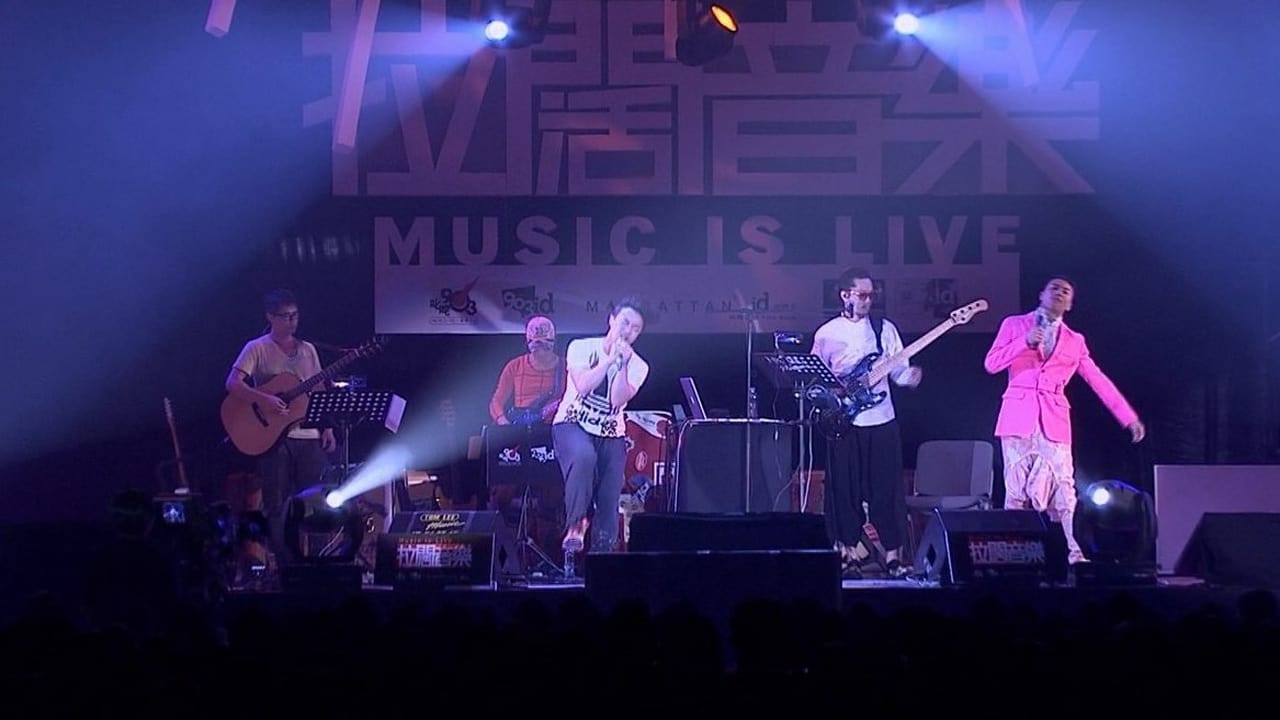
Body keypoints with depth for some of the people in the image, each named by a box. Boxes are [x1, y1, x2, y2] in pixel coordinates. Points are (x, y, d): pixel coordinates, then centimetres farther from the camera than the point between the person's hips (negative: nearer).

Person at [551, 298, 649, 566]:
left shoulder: (638, 367, 3)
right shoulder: (582, 348, -3)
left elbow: (618, 399, -13)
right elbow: (582, 386, -19)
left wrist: (622, 364, -19)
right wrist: (610, 358, -16)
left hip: (611, 435, 4)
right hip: (572, 425, -4)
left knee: (609, 503, -5)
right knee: (584, 457, -38)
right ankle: (575, 526, -31)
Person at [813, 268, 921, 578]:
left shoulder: (885, 329, 7)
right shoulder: (827, 334, 4)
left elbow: (898, 370, 4)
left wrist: (910, 377, -17)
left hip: (882, 421, 1)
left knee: (887, 489, -1)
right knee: (845, 490, 2)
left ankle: (892, 553, 3)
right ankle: (850, 554, 10)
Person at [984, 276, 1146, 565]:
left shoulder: (1074, 341, 15)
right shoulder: (1014, 325, 12)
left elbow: (1099, 382, 13)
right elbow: (992, 364, 2)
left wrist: (1129, 417, 6)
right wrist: (1025, 342, -11)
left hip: (1054, 421, 1)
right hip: (1018, 415, -1)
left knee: (1063, 490, -9)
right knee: (1016, 489, -4)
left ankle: (1076, 555, -12)